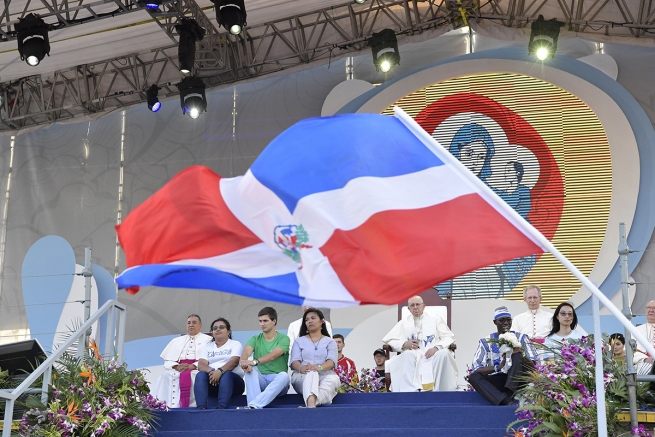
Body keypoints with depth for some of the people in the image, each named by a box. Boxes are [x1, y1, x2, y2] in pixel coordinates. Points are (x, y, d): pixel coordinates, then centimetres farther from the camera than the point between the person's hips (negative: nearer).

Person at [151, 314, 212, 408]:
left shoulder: (208, 340, 15)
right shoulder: (176, 341, 27)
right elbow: (168, 361, 16)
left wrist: (193, 366, -16)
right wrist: (176, 367, -8)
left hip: (198, 369, -3)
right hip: (177, 370, 3)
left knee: (188, 375, -37)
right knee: (167, 376, -29)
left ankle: (185, 404, -38)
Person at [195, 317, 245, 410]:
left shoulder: (235, 344, 10)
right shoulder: (207, 347, 19)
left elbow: (234, 362, -9)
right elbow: (201, 365, 2)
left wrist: (220, 371, -29)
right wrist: (211, 371, -22)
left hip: (231, 379, -2)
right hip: (211, 380, 3)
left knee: (226, 374, -35)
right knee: (201, 375, -29)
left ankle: (221, 408, -52)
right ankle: (201, 408, -46)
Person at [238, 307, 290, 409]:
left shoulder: (283, 339, 0)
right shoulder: (255, 339, 10)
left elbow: (273, 356, -20)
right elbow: (245, 352, -11)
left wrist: (255, 362, -38)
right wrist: (243, 362, -36)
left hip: (277, 382, -3)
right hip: (260, 380, 3)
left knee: (284, 375, -35)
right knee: (250, 368, -27)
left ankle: (253, 405, -49)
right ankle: (255, 408, -43)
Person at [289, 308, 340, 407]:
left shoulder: (330, 342, 18)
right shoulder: (299, 341, 20)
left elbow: (332, 361, -2)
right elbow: (294, 361, 3)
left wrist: (319, 367, -28)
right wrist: (301, 368, -25)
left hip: (325, 376, 1)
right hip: (302, 377, 0)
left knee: (333, 379, -36)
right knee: (311, 374, -37)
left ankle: (309, 406, -61)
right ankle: (311, 405, -68)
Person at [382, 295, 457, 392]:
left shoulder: (435, 319, 21)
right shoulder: (404, 323, 23)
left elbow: (449, 337, 10)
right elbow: (388, 340, 15)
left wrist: (437, 347, -12)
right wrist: (404, 344, -6)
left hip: (433, 353, 0)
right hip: (413, 355, 0)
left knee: (444, 353, -34)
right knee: (408, 354, -36)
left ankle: (440, 390, -35)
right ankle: (410, 390, -46)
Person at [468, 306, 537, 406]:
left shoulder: (521, 338, 5)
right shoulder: (486, 342, 6)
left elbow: (533, 367, -3)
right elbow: (476, 369, -6)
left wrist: (522, 354, -22)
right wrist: (497, 367, -23)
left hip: (517, 380, -1)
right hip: (497, 381, 1)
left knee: (517, 356, -25)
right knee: (473, 376, -27)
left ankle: (508, 395, -37)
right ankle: (505, 401, -45)